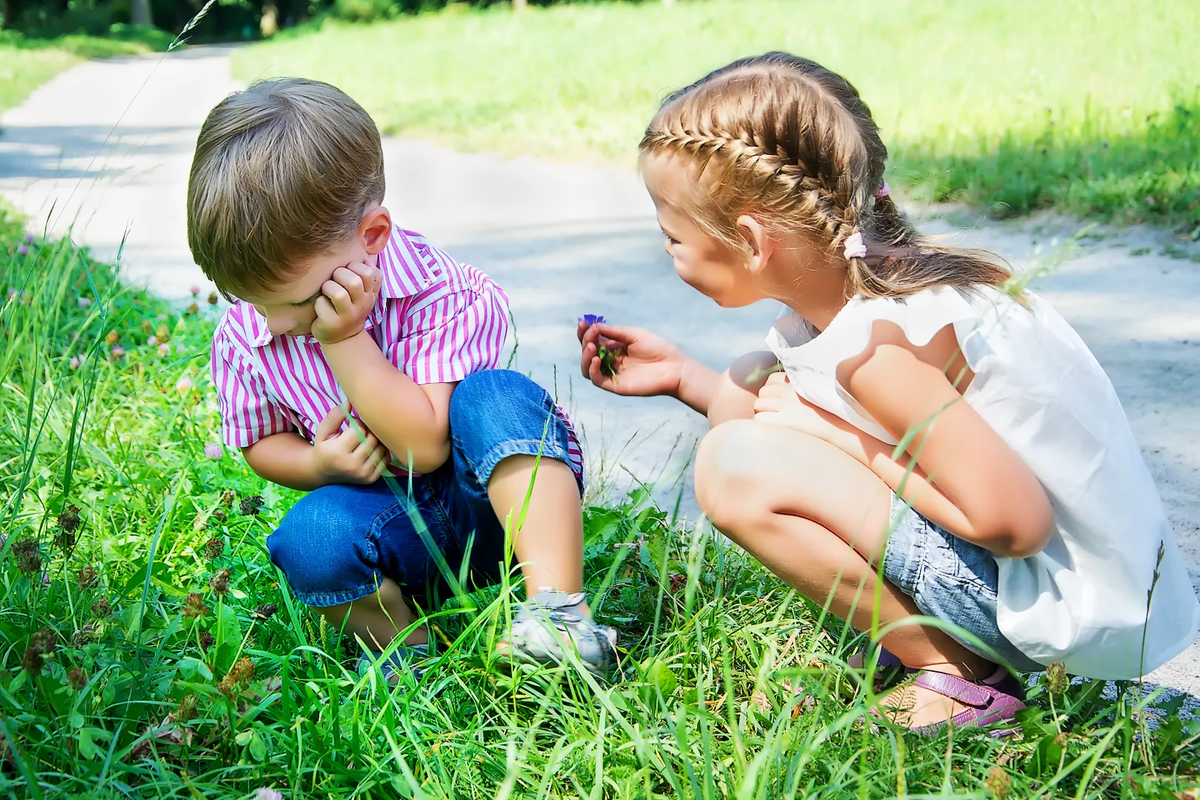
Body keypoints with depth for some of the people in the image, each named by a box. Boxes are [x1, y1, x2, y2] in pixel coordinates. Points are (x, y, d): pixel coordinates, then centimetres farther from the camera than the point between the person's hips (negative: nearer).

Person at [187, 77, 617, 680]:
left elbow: (426, 445, -27)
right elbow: (262, 443, 9)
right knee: (309, 537, -32)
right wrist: (319, 464, -15)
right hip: (395, 527, 3)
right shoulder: (242, 338, -7)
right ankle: (402, 647, -6)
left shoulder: (439, 293, -21)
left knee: (497, 398, -35)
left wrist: (344, 339, -32)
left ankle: (559, 605, -36)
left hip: (494, 499, -2)